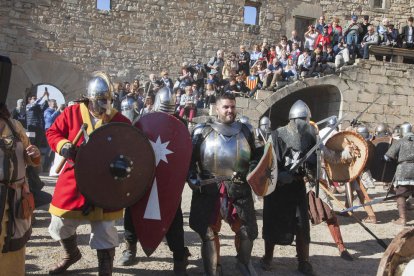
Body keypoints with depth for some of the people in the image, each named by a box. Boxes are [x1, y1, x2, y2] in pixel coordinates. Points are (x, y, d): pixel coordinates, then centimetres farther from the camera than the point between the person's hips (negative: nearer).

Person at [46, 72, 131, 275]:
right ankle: (72, 254, 48)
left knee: (104, 233, 3)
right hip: (73, 180, 3)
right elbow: (52, 133, 5)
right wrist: (63, 145, -15)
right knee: (60, 225, 19)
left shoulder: (120, 121, -6)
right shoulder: (72, 113, -2)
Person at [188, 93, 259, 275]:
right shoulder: (203, 131, 1)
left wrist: (250, 174, -4)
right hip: (209, 190, -2)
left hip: (239, 190, 2)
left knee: (248, 231, 10)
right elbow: (189, 158, 0)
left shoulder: (245, 131, 9)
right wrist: (192, 179, -12)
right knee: (208, 233, 7)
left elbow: (255, 158, 13)